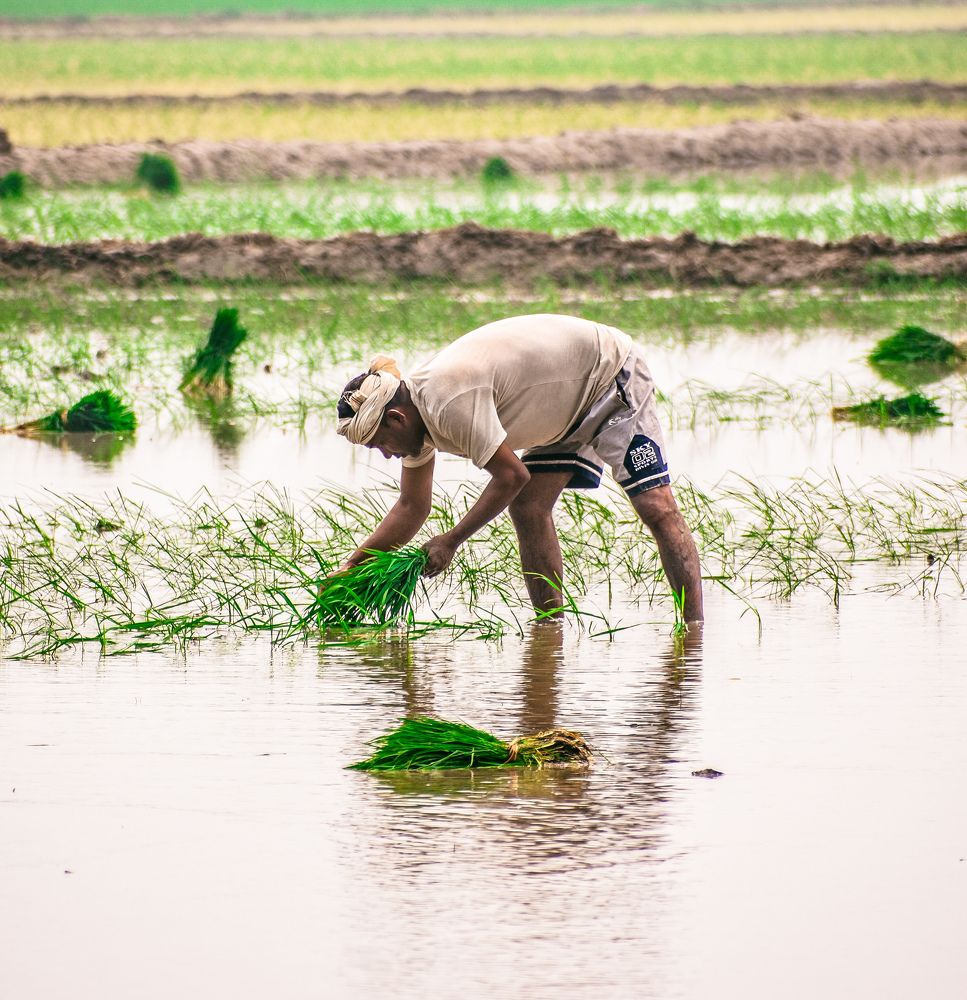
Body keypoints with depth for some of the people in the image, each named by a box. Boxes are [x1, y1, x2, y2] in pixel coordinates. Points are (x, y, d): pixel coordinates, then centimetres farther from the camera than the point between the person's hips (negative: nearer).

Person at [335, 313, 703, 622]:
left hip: (612, 374, -9)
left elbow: (511, 476, -26)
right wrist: (351, 567, 0)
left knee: (657, 508, -15)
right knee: (527, 508, -1)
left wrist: (450, 540, -18)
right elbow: (411, 507, 7)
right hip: (570, 404, 9)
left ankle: (694, 626, -16)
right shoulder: (417, 410, -3)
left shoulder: (450, 401, -33)